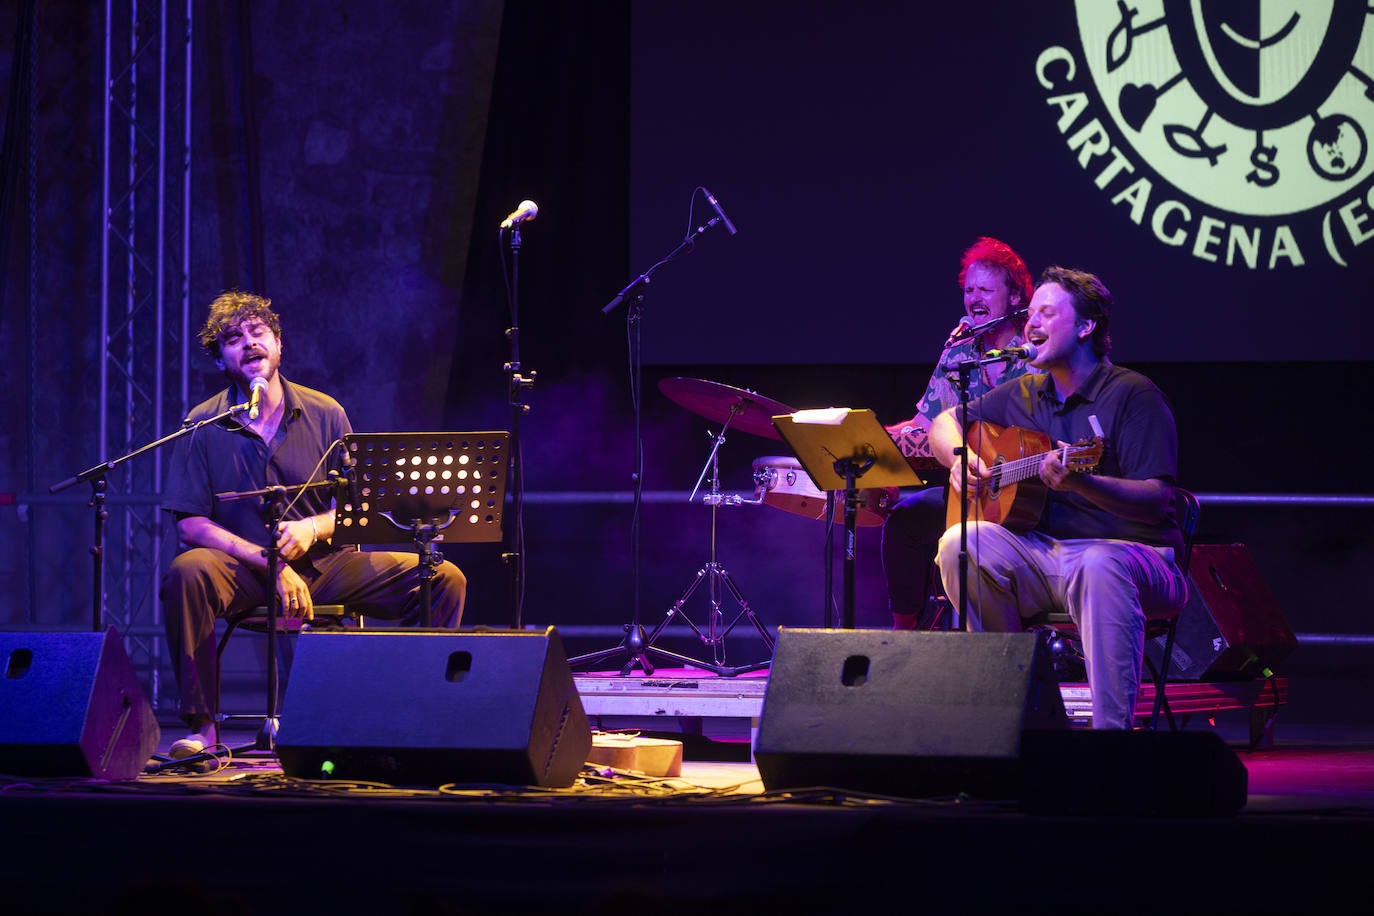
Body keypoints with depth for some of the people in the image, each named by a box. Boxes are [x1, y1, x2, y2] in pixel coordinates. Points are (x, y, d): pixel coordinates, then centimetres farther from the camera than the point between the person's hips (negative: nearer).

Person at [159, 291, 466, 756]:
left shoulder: (325, 415, 3)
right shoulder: (204, 426, -3)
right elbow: (191, 524, -8)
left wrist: (312, 529, -18)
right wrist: (271, 562, -19)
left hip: (324, 560, 2)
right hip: (243, 569, -2)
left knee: (444, 579, -15)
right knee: (188, 571, -37)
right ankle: (201, 723, -26)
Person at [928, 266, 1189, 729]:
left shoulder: (1132, 395, -7)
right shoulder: (1022, 395, 14)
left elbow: (1156, 500, -18)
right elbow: (945, 423, 27)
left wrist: (1079, 482, -35)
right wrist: (959, 459, 3)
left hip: (1134, 553, -6)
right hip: (1042, 551, 6)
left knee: (1100, 566, -41)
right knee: (960, 545, -22)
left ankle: (1113, 736, -43)